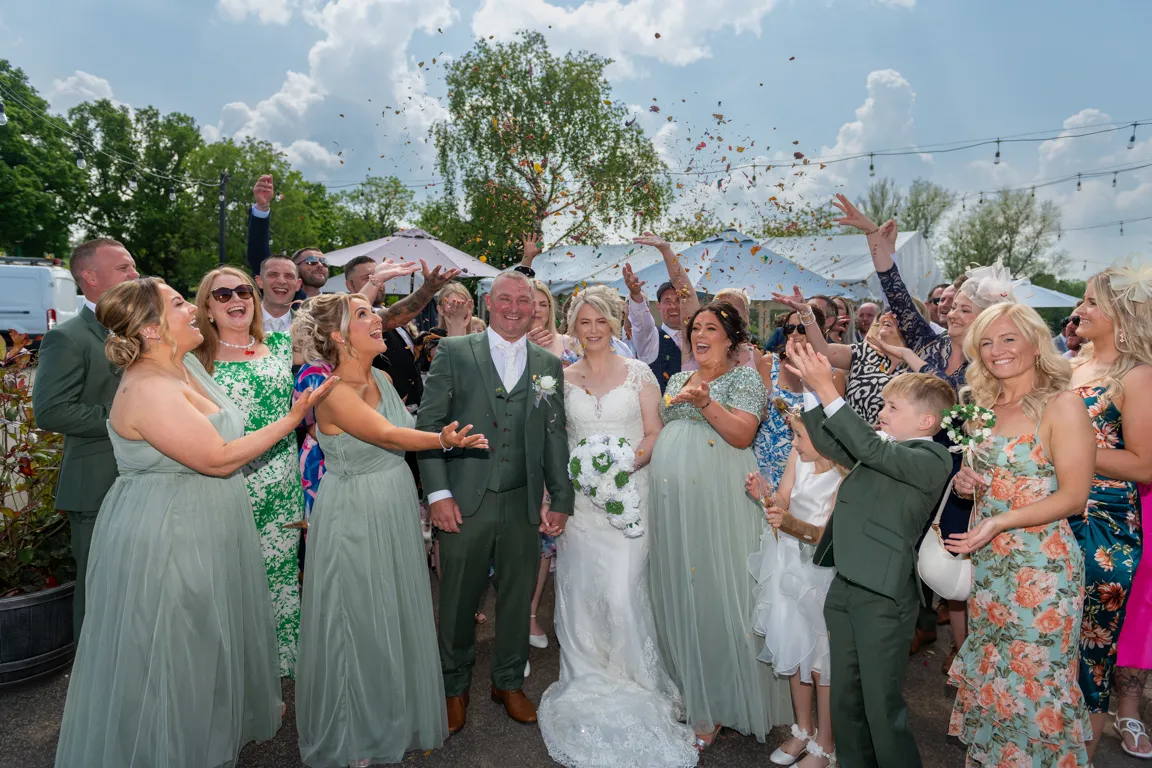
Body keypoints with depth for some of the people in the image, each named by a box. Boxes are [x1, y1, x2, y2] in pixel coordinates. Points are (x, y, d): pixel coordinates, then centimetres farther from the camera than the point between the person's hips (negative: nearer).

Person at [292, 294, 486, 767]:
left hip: (398, 513, 7)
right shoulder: (333, 392, -20)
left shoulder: (382, 378, 4)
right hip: (354, 519, -7)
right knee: (360, 625, 9)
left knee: (401, 618, 18)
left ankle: (400, 719, 41)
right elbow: (387, 434, -32)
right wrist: (444, 440, -47)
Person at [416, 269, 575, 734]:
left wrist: (562, 500, 5)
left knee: (517, 598, 14)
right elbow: (428, 424, -3)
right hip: (463, 502, -2)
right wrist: (437, 492, -10)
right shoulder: (453, 352, 1)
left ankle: (509, 682, 37)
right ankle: (455, 687, 34)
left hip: (523, 504, 3)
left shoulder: (549, 366, 9)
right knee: (458, 600, 10)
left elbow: (555, 436, 9)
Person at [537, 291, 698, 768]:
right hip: (577, 495, 3)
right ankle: (588, 682, 26)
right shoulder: (563, 378, 7)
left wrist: (631, 460, -17)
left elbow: (655, 433, 2)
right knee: (579, 592, 6)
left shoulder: (638, 373, 2)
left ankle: (632, 685, 15)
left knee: (621, 593, -7)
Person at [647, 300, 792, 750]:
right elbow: (659, 432, 22)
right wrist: (678, 401, 6)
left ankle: (718, 706, 15)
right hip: (671, 501, 6)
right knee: (678, 591, 10)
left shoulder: (744, 379, 1)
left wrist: (705, 402, -22)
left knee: (715, 591, -1)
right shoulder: (677, 380, 18)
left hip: (718, 502, -6)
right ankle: (686, 692, 27)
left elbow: (742, 434, -14)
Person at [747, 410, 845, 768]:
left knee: (821, 659, 7)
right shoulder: (798, 457, -4)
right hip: (791, 568, 6)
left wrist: (793, 524, -36)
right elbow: (783, 504, 2)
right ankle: (804, 729, 38)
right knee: (794, 650, 17)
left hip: (823, 573, -6)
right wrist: (766, 497, -18)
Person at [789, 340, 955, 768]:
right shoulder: (887, 452, 13)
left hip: (884, 595, -8)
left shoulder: (932, 459, -11)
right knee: (844, 700, 17)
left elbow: (869, 447, -24)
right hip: (845, 587, 8)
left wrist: (826, 389, -23)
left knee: (882, 705, 4)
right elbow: (830, 444, 18)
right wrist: (811, 388, 6)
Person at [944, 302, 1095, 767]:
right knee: (989, 674, 15)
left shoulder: (1062, 405, -10)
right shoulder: (983, 407, 9)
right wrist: (964, 484, -2)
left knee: (1036, 680, 4)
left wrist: (1000, 522, -23)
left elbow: (1074, 497, -13)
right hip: (988, 564, 6)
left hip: (1040, 567, -6)